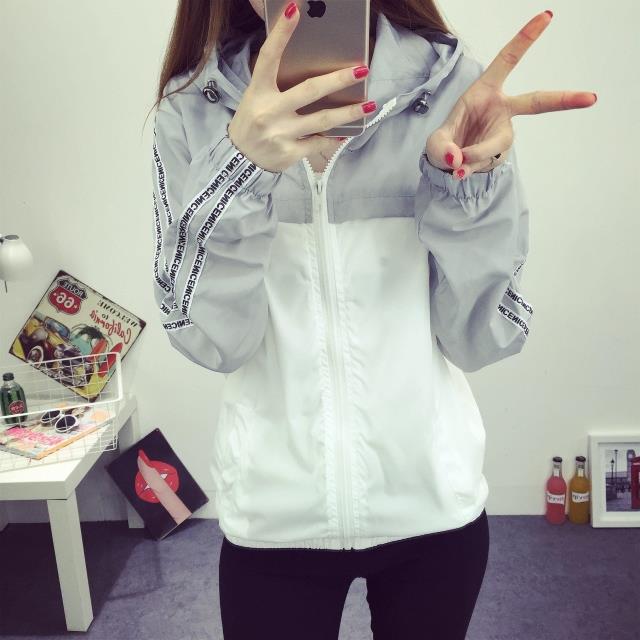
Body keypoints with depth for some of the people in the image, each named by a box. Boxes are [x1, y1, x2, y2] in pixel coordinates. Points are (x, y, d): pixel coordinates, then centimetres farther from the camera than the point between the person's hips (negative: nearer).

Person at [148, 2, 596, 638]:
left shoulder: (451, 84, -7)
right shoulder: (192, 111, -6)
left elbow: (484, 339, -8)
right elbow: (208, 340, -12)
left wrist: (470, 180, -23)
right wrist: (241, 169, -25)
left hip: (436, 504, 1)